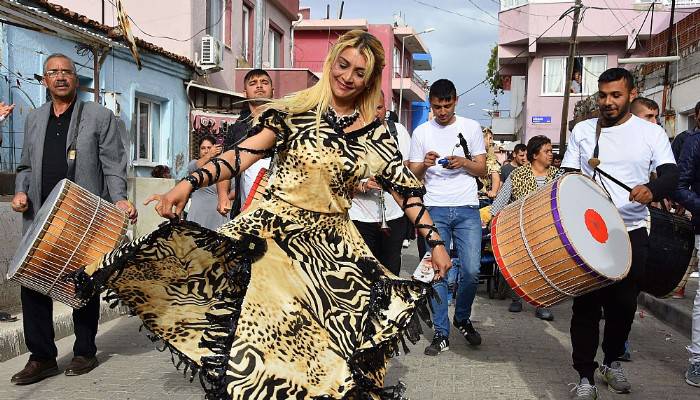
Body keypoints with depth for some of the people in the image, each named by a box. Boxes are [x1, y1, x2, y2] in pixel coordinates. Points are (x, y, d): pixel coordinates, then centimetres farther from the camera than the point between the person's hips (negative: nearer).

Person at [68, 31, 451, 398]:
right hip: (271, 231, -2)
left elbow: (405, 188, 6)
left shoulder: (374, 133, 5)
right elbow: (243, 154, -9)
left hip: (330, 243, 3)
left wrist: (435, 241, 0)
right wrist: (189, 183, -22)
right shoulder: (294, 110, -2)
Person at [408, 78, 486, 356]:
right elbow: (413, 176, 7)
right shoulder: (421, 132, 6)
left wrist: (464, 162, -12)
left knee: (471, 271, -4)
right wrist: (425, 164, -14)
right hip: (435, 210, 0)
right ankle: (441, 333, 10)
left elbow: (482, 170, 8)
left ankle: (462, 318, 23)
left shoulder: (471, 128, 7)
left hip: (467, 210, 0)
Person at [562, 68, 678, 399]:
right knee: (587, 303, 0)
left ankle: (612, 362, 33)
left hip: (631, 233, 0)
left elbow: (671, 175, -8)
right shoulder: (582, 130, 6)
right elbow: (569, 177, 9)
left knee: (625, 303, 9)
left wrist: (652, 190, -31)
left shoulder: (651, 133, 2)